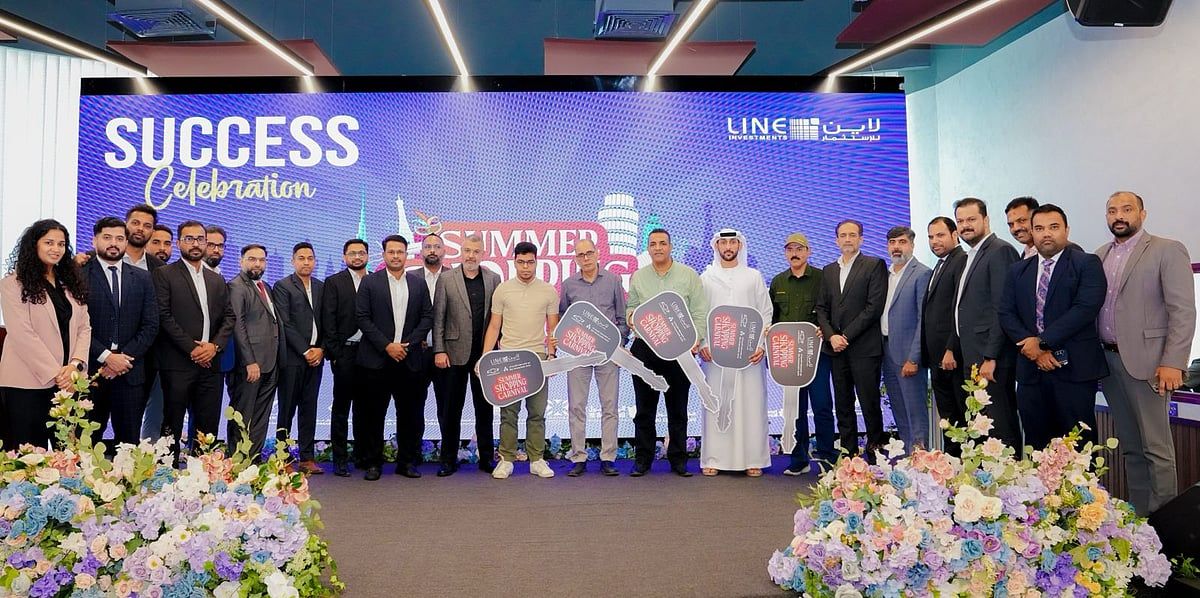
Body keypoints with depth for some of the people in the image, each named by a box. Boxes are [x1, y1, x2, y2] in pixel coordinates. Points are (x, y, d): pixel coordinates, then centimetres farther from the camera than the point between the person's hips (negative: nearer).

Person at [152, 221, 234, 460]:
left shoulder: (217, 280, 18)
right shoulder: (164, 275, 1)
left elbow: (229, 317, 13)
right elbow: (164, 316, -8)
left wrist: (215, 345, -4)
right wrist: (192, 348, -12)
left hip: (210, 363, 5)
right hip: (178, 364, -4)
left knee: (208, 427, 4)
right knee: (172, 426, 1)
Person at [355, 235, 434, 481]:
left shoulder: (419, 283, 9)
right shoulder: (370, 282, 2)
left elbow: (427, 317, 7)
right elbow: (362, 318, -4)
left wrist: (408, 343, -5)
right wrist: (387, 346, -10)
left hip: (409, 359, 2)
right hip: (377, 359, -2)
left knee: (409, 413, 5)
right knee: (374, 414, 3)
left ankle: (407, 461, 16)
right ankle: (373, 463, 12)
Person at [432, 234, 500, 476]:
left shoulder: (493, 279, 5)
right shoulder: (446, 280, 1)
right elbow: (438, 318, 0)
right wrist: (439, 351, -7)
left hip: (485, 354, 1)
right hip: (455, 353, -1)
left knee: (485, 408, 9)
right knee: (451, 409, 5)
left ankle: (487, 458, 19)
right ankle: (449, 459, 16)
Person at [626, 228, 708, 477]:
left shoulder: (689, 275, 6)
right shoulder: (638, 277, 12)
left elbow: (699, 312, 2)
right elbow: (631, 308, 18)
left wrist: (696, 340, -9)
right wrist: (631, 316, -5)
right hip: (645, 348, 2)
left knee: (678, 409, 5)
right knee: (645, 408, 5)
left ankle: (678, 460, 16)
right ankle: (642, 460, 14)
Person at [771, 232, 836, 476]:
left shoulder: (821, 278, 0)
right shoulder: (777, 282, 13)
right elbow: (772, 316, 18)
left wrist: (823, 330, -17)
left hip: (816, 351, -4)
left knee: (822, 405, -4)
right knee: (795, 407, 8)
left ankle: (826, 457, 8)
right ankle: (799, 460, 16)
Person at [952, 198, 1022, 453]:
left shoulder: (1000, 251, -10)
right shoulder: (971, 256, 19)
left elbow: (1002, 309, -17)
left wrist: (990, 358, -19)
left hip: (991, 359, -9)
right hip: (973, 360, 9)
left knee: (1000, 429, -5)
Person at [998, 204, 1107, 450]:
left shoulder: (1087, 264, 1)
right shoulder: (1017, 271, 15)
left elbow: (1086, 308, -12)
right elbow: (1006, 314, 8)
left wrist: (1042, 342, -14)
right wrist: (1030, 344, -9)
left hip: (1073, 369, -4)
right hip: (1030, 371, 4)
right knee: (1035, 446, 8)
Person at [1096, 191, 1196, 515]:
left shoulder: (1167, 250, -3)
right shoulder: (1100, 255, 14)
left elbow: (1184, 311, -9)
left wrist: (1173, 363, -16)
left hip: (1144, 361, -6)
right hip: (1108, 360, 6)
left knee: (1155, 448, -2)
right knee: (1130, 447, 13)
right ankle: (1137, 515, 21)